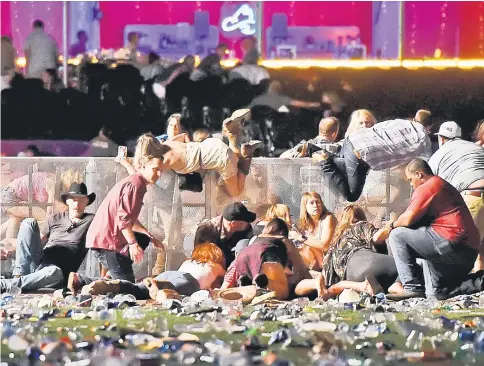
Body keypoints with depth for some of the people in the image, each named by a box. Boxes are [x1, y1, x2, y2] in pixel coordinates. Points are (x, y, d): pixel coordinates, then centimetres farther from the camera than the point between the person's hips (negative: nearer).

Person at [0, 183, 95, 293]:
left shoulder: (90, 221, 10)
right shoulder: (54, 220, 19)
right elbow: (39, 241, 21)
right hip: (40, 262, 4)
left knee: (54, 273, -43)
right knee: (29, 223, -15)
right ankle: (19, 275, -27)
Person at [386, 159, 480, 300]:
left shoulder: (426, 188, -5)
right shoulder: (445, 186, 25)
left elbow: (408, 219, -10)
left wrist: (393, 225, 11)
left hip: (452, 244, -10)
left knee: (397, 236, -4)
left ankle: (412, 287, -10)